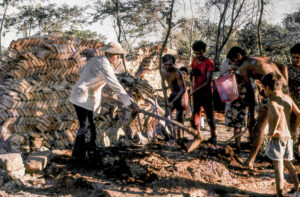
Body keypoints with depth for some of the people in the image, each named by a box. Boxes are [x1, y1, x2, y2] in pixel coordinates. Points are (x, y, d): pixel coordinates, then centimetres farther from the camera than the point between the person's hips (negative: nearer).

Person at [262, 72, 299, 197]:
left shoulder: (271, 101, -14)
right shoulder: (288, 98, 5)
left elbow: (277, 115, -34)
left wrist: (272, 130, -22)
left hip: (276, 137, -7)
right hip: (287, 136, 7)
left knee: (278, 165, -3)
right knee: (287, 161, 24)